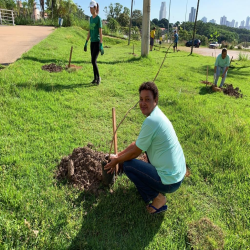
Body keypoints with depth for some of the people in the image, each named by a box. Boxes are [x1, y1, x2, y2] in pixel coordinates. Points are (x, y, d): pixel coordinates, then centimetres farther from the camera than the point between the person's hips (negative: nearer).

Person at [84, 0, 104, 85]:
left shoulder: (99, 18, -13)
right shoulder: (91, 18, 13)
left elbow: (100, 32, -18)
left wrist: (101, 45, -23)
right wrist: (86, 42, 16)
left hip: (97, 42, -8)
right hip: (92, 42, 8)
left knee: (93, 61, -14)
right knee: (93, 61, 8)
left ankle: (98, 77, 4)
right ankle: (95, 78, 18)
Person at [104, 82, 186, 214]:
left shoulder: (151, 121, -24)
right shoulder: (157, 114, 5)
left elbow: (134, 152, -13)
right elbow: (137, 143, 13)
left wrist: (116, 160, 3)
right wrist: (118, 155, 15)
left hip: (170, 182, -9)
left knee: (128, 165, -3)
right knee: (146, 144, 23)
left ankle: (157, 198, 1)